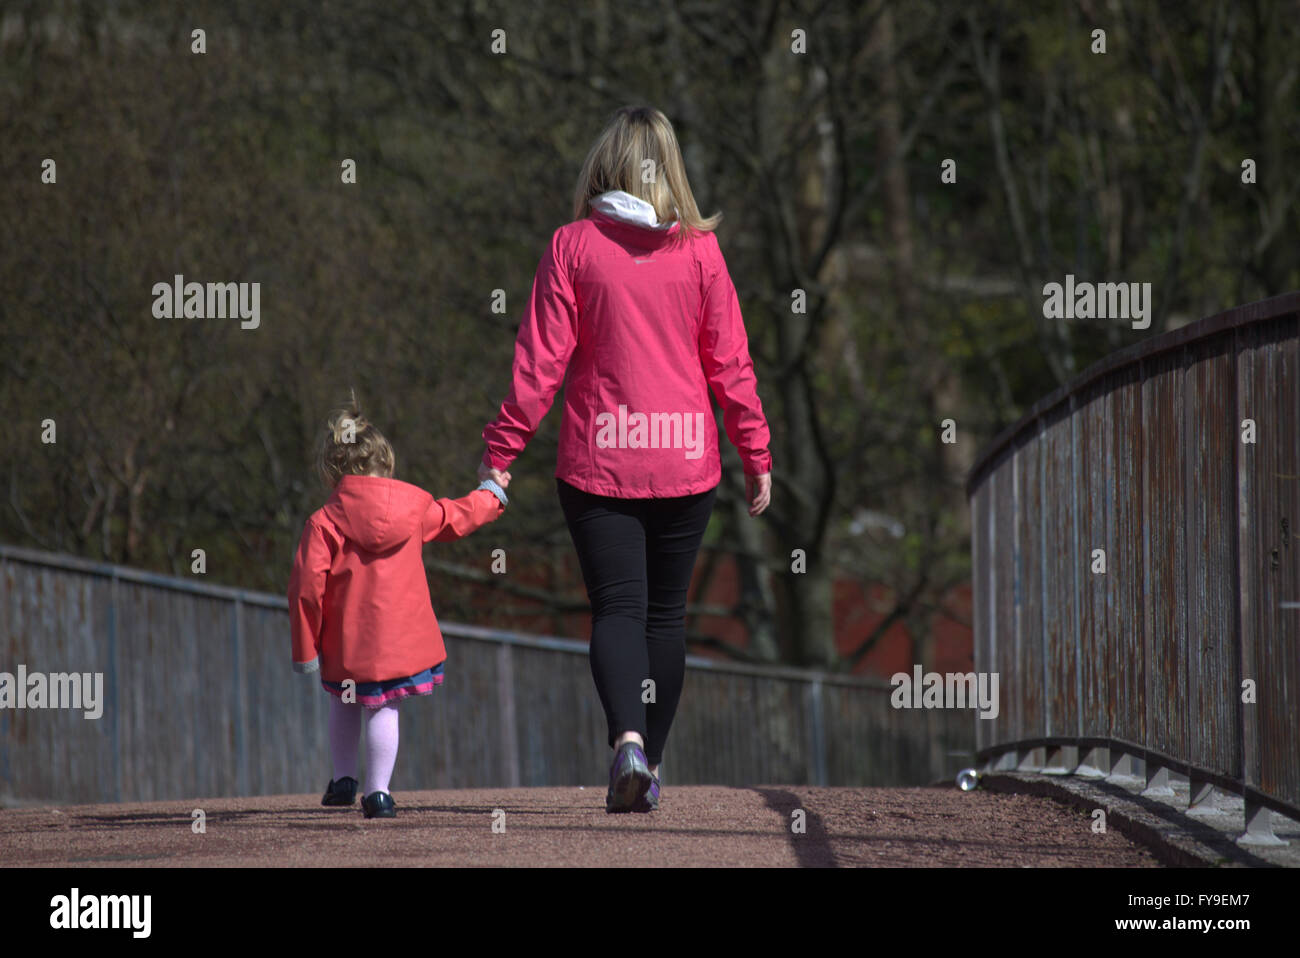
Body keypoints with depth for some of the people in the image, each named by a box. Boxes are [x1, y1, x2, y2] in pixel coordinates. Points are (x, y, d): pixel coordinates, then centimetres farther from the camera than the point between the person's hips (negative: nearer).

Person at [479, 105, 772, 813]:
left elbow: (541, 361, -6)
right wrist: (755, 453, 11)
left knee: (617, 609, -2)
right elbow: (729, 361, 2)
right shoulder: (699, 249, 0)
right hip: (686, 460, 2)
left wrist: (500, 453, -1)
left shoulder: (573, 246, -4)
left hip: (599, 458, -2)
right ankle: (647, 766, 18)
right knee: (665, 613, 13)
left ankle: (628, 738, -26)